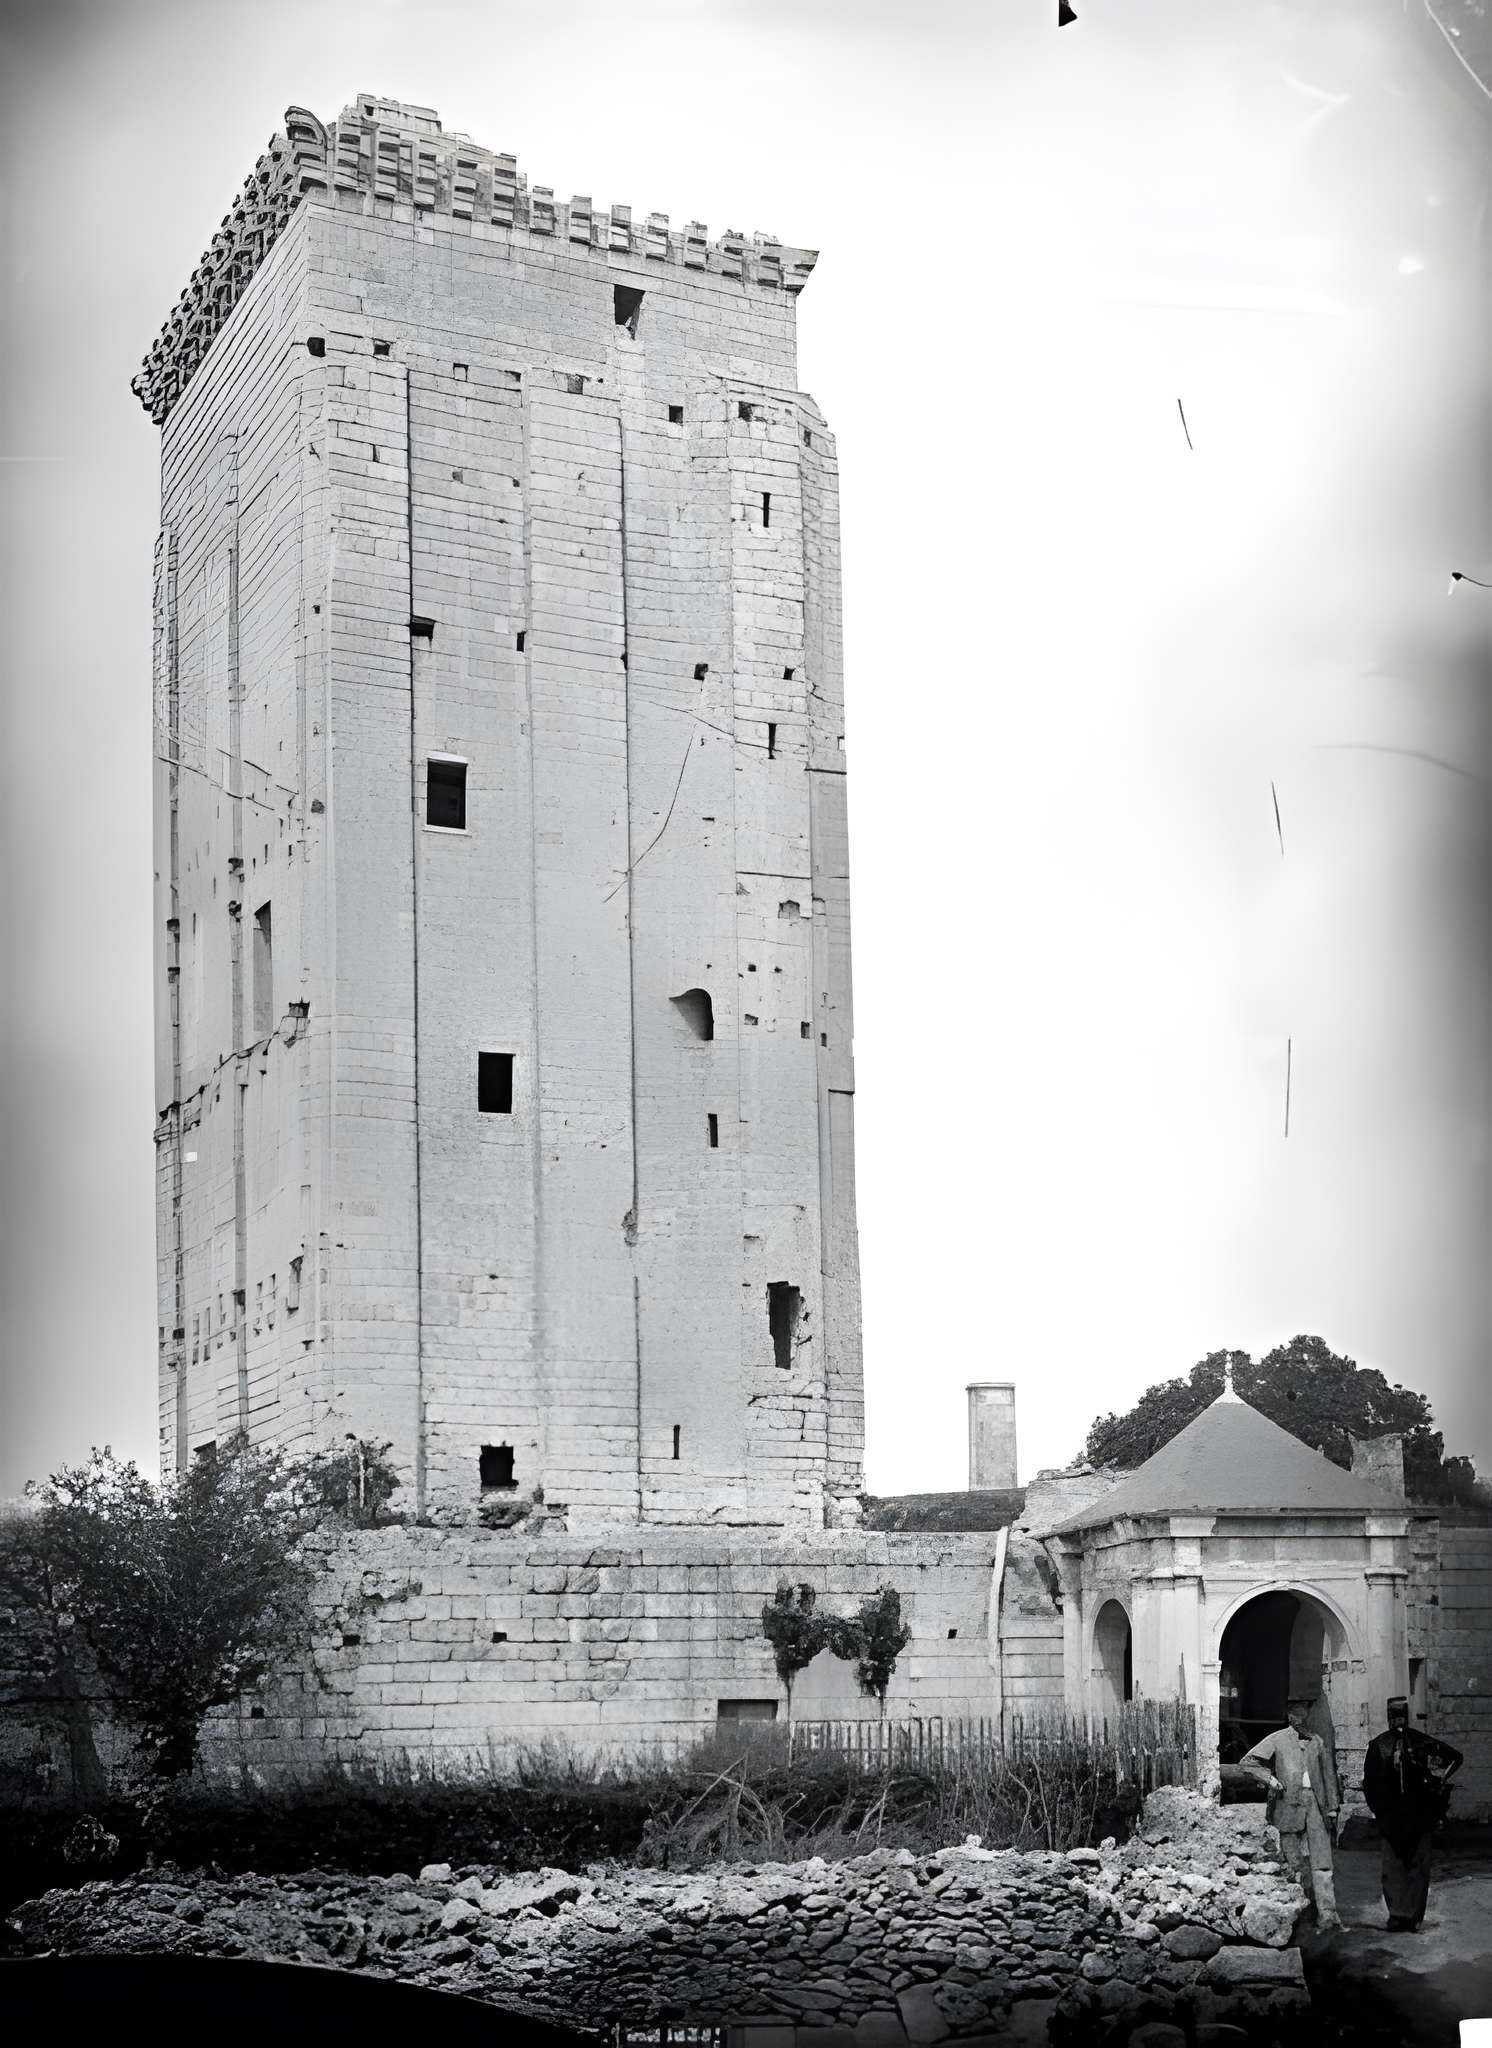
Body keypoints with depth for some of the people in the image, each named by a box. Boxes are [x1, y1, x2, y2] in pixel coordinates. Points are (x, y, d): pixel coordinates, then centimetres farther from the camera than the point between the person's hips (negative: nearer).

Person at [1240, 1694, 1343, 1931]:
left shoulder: (1317, 1742, 15)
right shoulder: (1277, 1740, 5)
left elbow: (1329, 1775, 17)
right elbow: (1247, 1761, 5)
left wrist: (1332, 1808, 12)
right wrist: (1269, 1779, -5)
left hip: (1315, 1804, 2)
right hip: (1289, 1804, -2)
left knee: (1322, 1862, -7)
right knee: (1295, 1862, 2)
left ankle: (1328, 1916, -12)